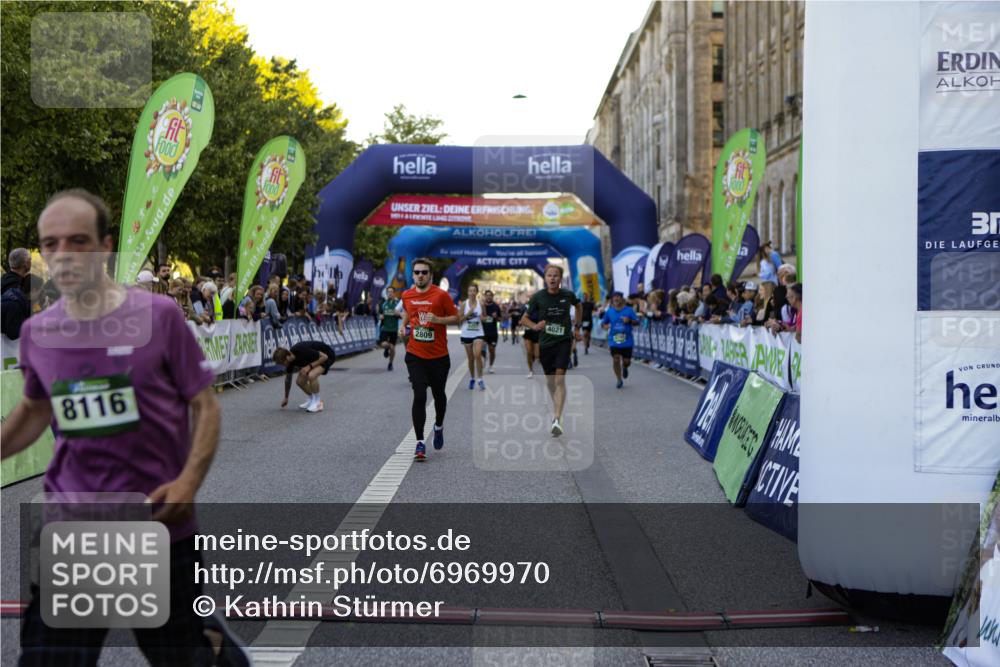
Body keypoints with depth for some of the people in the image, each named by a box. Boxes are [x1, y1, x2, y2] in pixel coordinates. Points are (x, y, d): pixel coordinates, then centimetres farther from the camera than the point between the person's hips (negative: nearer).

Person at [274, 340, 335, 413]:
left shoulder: (304, 352, -36)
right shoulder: (290, 358, -11)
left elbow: (324, 356, -26)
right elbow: (288, 379, 6)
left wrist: (309, 366, -31)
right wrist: (286, 397, 15)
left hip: (327, 355, -8)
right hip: (315, 357, 8)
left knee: (311, 376, -31)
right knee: (300, 381, -5)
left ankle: (317, 402, -12)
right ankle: (312, 400, 18)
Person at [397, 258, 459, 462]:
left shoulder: (441, 295, -9)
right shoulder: (407, 296, 3)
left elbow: (456, 318, -4)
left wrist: (437, 319, -20)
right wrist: (403, 325, 3)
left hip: (438, 356, -1)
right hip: (415, 355, 1)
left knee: (438, 395, 14)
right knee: (419, 397, -10)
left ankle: (439, 427, 44)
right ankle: (420, 442, -4)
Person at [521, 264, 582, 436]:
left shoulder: (568, 295, -3)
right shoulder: (538, 297, -6)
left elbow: (578, 306, 20)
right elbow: (524, 319, 1)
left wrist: (577, 327, 15)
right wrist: (534, 326, -19)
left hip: (564, 340, -1)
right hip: (545, 343, 2)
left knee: (560, 379, -15)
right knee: (550, 380, 14)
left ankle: (557, 420, -20)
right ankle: (556, 407, 42)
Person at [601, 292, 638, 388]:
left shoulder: (629, 310, -2)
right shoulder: (609, 311, 4)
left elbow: (637, 322, -3)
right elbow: (603, 323, 13)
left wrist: (629, 321, -22)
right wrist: (605, 326, -10)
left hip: (627, 340, -1)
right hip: (614, 341, 1)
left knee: (626, 361, 4)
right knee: (616, 360, -6)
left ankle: (625, 368, 42)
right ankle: (619, 380, 11)